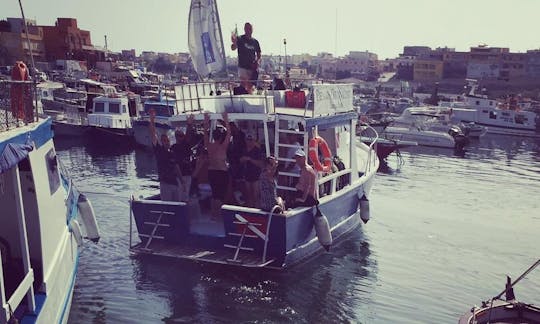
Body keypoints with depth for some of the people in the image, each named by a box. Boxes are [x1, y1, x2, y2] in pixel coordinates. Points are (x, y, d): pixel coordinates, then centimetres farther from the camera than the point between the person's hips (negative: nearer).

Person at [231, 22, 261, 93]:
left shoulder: (255, 42, 11)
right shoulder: (240, 39, -2)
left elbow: (258, 54, 17)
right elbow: (233, 48, -19)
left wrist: (258, 61, -4)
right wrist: (234, 43, -42)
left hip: (253, 68, 4)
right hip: (243, 67, -4)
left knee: (250, 88, 10)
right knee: (244, 86, -11)